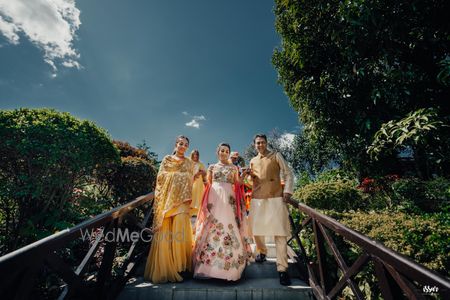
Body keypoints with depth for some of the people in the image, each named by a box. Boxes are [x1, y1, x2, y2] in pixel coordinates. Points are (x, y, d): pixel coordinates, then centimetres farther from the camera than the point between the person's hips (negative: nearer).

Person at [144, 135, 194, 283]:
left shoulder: (189, 162, 14)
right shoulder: (167, 159, 11)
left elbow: (190, 182, 8)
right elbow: (160, 177, 6)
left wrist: (188, 198, -1)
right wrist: (178, 175, -3)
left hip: (181, 199, 0)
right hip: (167, 197, 0)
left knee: (180, 230, -7)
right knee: (164, 231, -1)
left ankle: (179, 264, 9)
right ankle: (164, 266, 13)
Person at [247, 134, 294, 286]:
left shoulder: (276, 156, 3)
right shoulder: (253, 161, 14)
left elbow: (288, 174, 1)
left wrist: (287, 191, -11)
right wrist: (249, 174, -1)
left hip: (276, 197, -4)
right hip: (257, 198, 4)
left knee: (279, 232, -4)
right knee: (256, 229, 12)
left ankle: (282, 268, 6)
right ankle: (262, 252, 38)